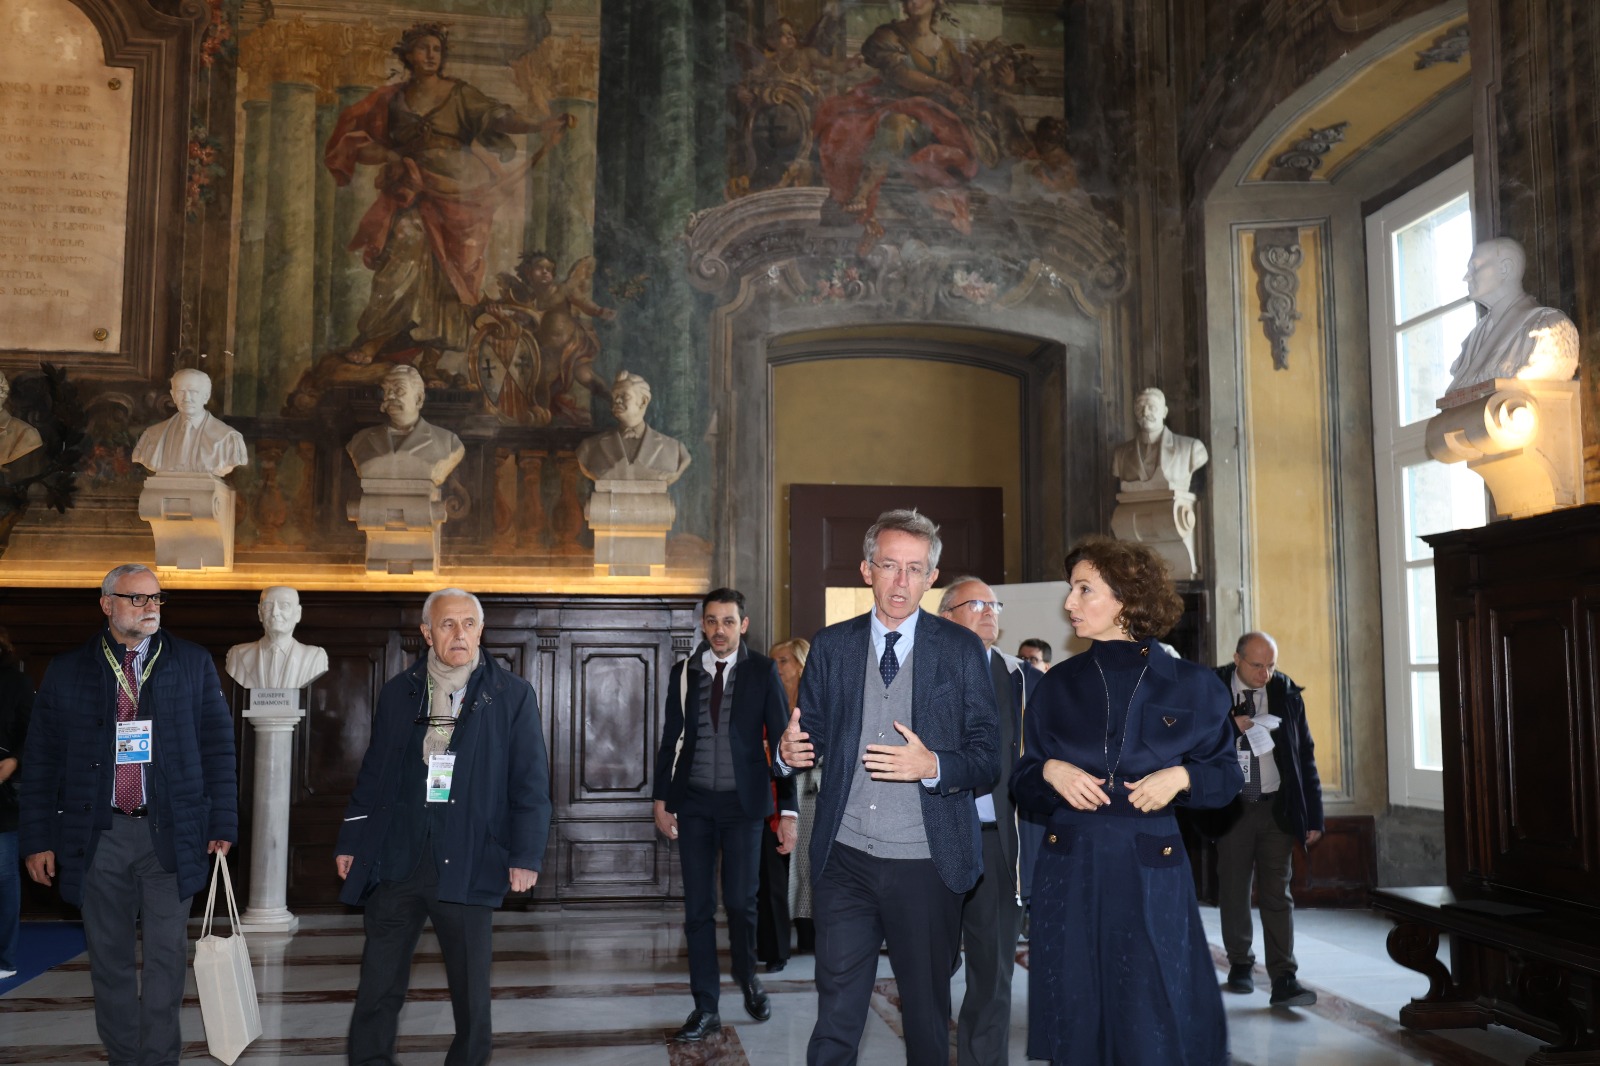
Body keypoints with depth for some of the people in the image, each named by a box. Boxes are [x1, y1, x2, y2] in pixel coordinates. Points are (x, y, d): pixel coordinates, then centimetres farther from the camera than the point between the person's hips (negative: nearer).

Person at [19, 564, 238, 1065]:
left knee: (166, 955, 2)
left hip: (170, 834, -1)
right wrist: (38, 838, 3)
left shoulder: (193, 663, 3)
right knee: (110, 958, 10)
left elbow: (218, 746, 3)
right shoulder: (66, 670, 4)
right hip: (98, 835, 1)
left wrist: (223, 822, 0)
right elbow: (41, 760, 6)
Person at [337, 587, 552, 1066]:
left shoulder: (513, 695, 0)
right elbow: (371, 774, 12)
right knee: (379, 983, 7)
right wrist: (351, 842, 10)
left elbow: (531, 784, -2)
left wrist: (525, 855, -7)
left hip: (467, 863, -2)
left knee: (471, 986, 7)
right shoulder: (398, 692, 8)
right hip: (396, 859, 2)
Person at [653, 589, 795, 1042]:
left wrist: (788, 810, -8)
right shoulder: (684, 672, 4)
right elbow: (670, 739, 9)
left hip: (743, 801, -2)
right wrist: (662, 800, 6)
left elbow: (780, 741, -4)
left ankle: (747, 977, 32)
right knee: (698, 907, 5)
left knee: (740, 900, 2)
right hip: (694, 802, 2)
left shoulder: (762, 671, -3)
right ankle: (705, 1008, 16)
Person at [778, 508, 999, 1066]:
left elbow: (989, 758, -3)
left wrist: (933, 766, -22)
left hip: (926, 864, -1)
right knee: (835, 1018, 4)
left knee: (927, 1016, 13)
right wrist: (791, 750, -12)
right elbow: (811, 733, 11)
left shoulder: (961, 649, 0)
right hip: (845, 858, 1)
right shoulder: (831, 645, 7)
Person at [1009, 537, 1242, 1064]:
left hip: (1151, 871, -2)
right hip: (1069, 871, 2)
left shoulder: (1187, 685, 0)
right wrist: (1050, 772, -11)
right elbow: (1022, 785, 10)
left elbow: (1226, 774, 7)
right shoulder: (1059, 685, 6)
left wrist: (1181, 776, -12)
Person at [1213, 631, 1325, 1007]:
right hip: (1232, 807, 0)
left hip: (1277, 807, 0)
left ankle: (1284, 979, -1)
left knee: (1277, 893, -2)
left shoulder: (1287, 692, -1)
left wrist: (1313, 815, 0)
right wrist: (1229, 727, -19)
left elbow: (1305, 756, 2)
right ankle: (1240, 963, 27)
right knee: (1233, 891, 10)